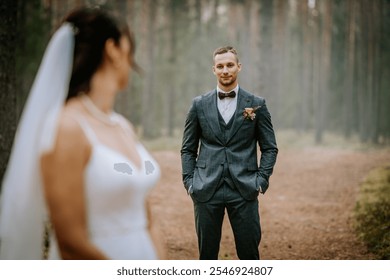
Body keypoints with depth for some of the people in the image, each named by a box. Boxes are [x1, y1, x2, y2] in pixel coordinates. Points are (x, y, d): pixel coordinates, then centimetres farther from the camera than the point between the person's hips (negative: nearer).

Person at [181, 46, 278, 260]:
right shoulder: (199, 105, 8)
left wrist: (261, 180, -3)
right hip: (206, 191, 1)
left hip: (244, 191, -1)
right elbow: (188, 149, 12)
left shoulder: (256, 104, 5)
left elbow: (270, 148, 8)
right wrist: (189, 181, 1)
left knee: (249, 253, 2)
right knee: (207, 254, 7)